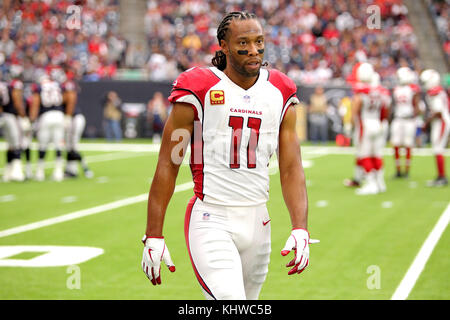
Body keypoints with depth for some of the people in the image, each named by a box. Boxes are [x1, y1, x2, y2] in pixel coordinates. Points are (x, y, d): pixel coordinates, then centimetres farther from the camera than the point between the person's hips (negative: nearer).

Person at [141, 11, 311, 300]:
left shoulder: (280, 93, 6)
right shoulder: (199, 90, -6)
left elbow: (292, 168, 4)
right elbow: (167, 166, -3)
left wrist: (300, 229, -9)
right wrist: (153, 236, -5)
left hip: (257, 221, 5)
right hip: (211, 221, -5)